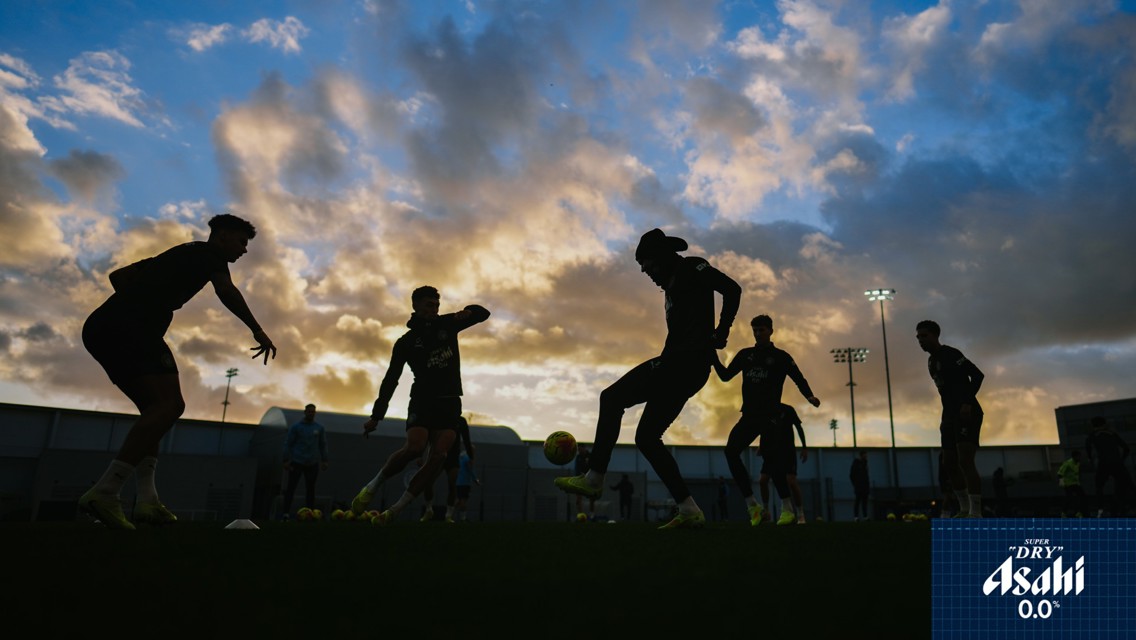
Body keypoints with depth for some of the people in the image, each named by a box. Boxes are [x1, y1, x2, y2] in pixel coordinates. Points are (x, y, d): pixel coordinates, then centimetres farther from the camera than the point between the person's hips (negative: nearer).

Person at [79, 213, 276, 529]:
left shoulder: (179, 255, 30)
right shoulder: (209, 253, 4)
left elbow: (118, 275, 34)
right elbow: (226, 290, -15)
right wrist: (258, 331, -13)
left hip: (101, 328, 10)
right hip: (131, 330, -10)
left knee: (154, 409, 12)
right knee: (170, 404, -17)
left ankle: (147, 500, 2)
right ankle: (104, 492, -22)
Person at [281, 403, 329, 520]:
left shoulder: (319, 428, 8)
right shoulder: (296, 427, 0)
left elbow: (323, 445, 12)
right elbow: (288, 444, -1)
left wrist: (324, 461, 6)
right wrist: (286, 461, -7)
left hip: (313, 464, 3)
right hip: (296, 462, -2)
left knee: (310, 489, 5)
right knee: (291, 487, -6)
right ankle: (286, 513, -3)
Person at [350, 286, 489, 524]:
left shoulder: (447, 325, 11)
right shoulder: (406, 342, 4)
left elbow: (483, 313, 12)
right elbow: (391, 379, 1)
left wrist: (467, 312, -12)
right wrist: (376, 415, -5)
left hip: (450, 402, 3)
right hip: (422, 401, -2)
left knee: (439, 456, -15)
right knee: (414, 448, -25)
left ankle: (394, 511, -10)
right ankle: (372, 486, -2)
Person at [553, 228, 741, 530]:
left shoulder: (691, 267, 0)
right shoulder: (673, 284, 26)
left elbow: (732, 289, -13)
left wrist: (720, 333, -15)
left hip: (686, 362, -10)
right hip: (678, 365, 10)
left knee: (612, 398, -13)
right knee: (647, 437, 8)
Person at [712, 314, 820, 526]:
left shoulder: (781, 357, 3)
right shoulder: (745, 354, 13)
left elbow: (799, 380, 2)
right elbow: (725, 376, 12)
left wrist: (810, 397, -17)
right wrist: (713, 356, 0)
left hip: (772, 416, -4)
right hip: (749, 416, 4)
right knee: (731, 450, -13)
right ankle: (753, 505, -8)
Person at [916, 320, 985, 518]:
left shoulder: (950, 354, -10)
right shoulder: (932, 361, 18)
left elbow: (977, 375, -19)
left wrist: (968, 402, -29)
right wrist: (946, 417, 17)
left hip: (967, 413, -9)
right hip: (951, 415, 9)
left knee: (965, 461, -17)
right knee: (950, 463, 8)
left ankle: (976, 513, -17)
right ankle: (965, 509, 17)